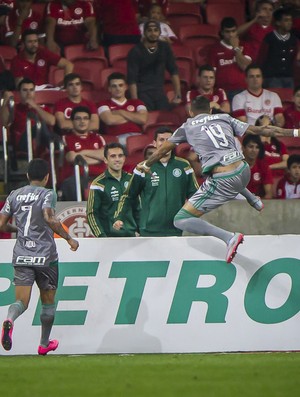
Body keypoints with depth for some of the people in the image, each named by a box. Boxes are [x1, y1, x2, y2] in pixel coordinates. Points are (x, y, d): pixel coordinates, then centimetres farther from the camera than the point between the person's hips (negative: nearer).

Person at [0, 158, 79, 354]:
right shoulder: (47, 194, -6)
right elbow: (49, 219, -23)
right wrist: (69, 238, -13)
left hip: (21, 257, 3)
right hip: (45, 256, -3)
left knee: (22, 301, -3)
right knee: (48, 301, 16)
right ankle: (44, 344, 26)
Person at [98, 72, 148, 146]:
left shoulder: (136, 103, 26)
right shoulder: (104, 104, 19)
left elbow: (143, 119, 6)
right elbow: (110, 120, -2)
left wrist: (120, 112, 9)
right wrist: (133, 117, 10)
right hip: (118, 139, -3)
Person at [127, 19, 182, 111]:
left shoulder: (164, 48, 6)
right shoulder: (135, 52, -8)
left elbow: (174, 72, 11)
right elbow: (132, 80, -12)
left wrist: (178, 95, 3)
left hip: (159, 93, 4)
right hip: (142, 93, -4)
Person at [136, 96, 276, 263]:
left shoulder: (188, 126, 9)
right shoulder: (224, 118, 15)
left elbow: (163, 150, 18)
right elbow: (256, 130, 17)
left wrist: (146, 165, 37)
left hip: (223, 182, -6)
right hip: (244, 172, 6)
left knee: (181, 220, -4)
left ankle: (229, 237, -19)